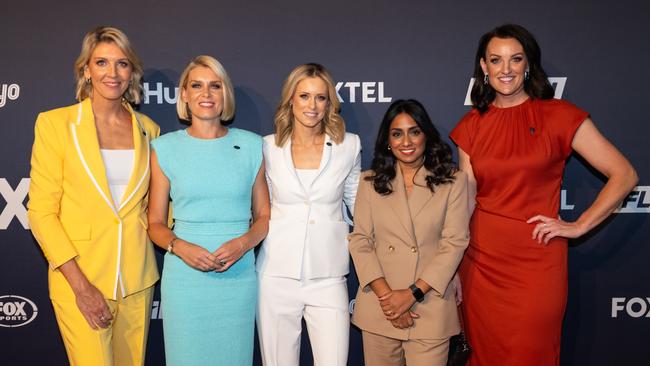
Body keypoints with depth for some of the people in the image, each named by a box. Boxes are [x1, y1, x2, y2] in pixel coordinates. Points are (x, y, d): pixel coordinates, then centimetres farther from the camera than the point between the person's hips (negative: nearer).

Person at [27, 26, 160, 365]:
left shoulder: (147, 128, 5)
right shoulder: (55, 122, -5)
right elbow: (41, 211, -8)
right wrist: (81, 285, -14)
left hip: (137, 280, 4)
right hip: (79, 279, -3)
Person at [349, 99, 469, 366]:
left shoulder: (453, 181, 1)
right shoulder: (370, 181, 6)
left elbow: (455, 242, -5)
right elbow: (360, 240, 1)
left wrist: (413, 293, -12)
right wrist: (386, 294, -10)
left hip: (430, 309, -2)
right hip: (379, 308, 2)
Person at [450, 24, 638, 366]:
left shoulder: (558, 115, -5)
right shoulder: (472, 125, 4)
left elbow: (624, 176, -5)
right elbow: (466, 199, 5)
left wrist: (579, 226, -9)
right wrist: (452, 266, 3)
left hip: (536, 263, -3)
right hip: (480, 261, 3)